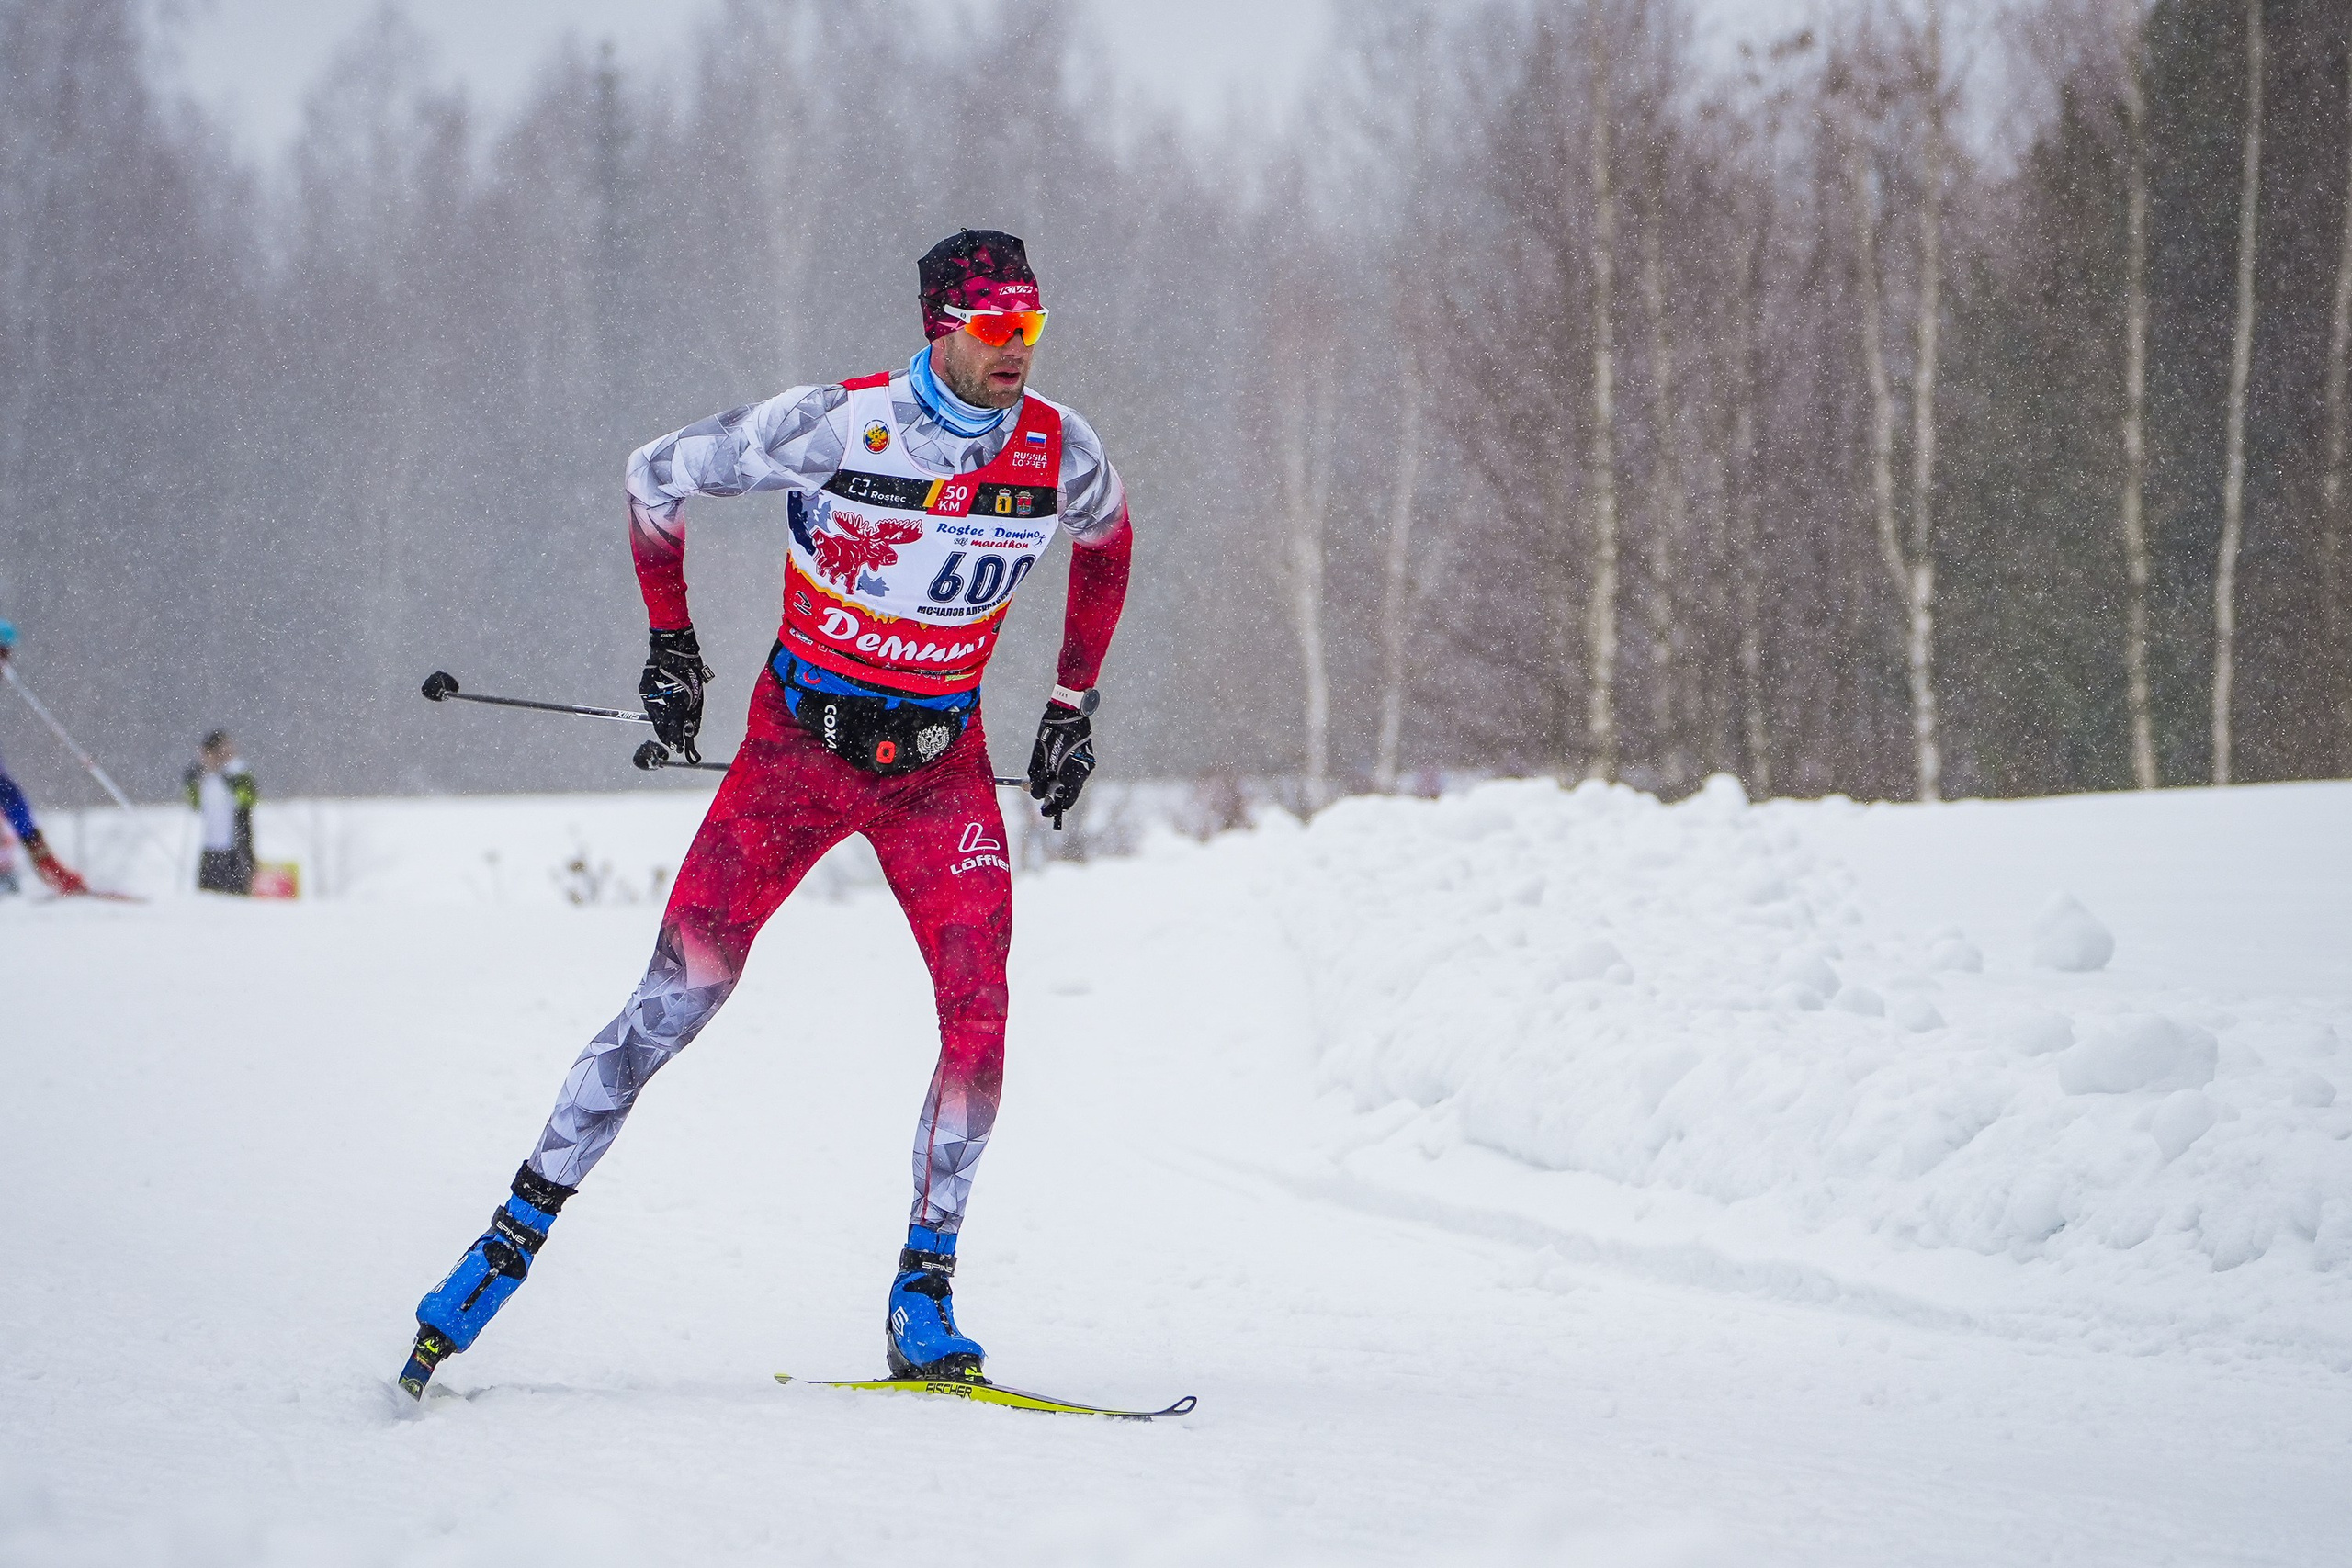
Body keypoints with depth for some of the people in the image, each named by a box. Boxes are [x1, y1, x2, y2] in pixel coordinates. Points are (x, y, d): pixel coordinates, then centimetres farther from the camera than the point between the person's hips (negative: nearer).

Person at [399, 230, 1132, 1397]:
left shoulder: (1061, 454, -8)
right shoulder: (835, 426, -17)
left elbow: (1106, 542, 17)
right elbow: (656, 477, -2)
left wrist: (1072, 707, 14)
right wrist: (670, 643, 1)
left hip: (941, 764, 3)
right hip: (798, 738, -2)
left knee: (979, 1019, -13)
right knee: (679, 996, -11)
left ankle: (923, 1301, -1)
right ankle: (517, 1234, -1)